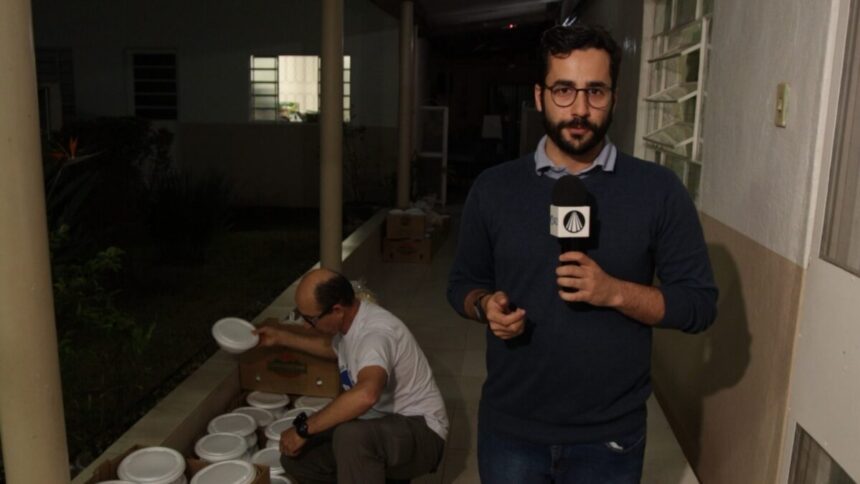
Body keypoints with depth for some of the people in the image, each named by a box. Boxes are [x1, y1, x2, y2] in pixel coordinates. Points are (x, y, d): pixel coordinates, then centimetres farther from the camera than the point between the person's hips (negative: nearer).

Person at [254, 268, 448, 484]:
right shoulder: (348, 320, 0)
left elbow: (366, 394, -48)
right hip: (381, 427, 9)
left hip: (420, 431, -9)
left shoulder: (376, 332, -28)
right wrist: (280, 337, 25)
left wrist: (303, 429, -37)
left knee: (350, 437, -38)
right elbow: (333, 347, 27)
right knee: (296, 456, 0)